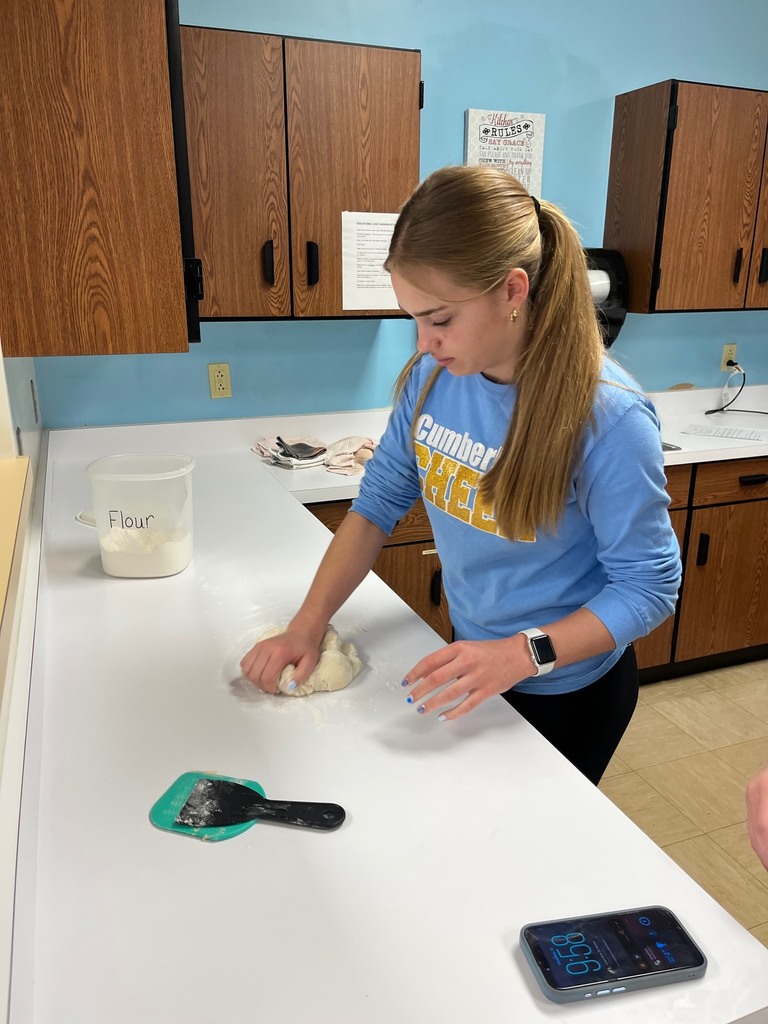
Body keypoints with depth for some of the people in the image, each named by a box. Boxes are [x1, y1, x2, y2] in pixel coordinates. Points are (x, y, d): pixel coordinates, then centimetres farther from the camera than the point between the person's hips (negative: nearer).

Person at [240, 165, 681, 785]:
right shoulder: (433, 375, -13)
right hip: (471, 659, 5)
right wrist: (309, 623, -13)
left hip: (567, 695, -5)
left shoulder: (608, 415, -29)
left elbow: (649, 587, -22)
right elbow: (378, 503, -5)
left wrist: (523, 654, -32)